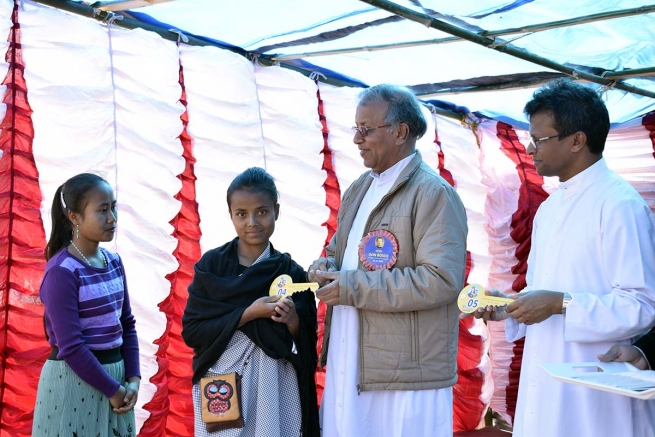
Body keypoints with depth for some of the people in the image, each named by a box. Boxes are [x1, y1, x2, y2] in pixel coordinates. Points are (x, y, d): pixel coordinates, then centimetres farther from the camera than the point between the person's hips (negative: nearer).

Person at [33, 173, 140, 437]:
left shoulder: (114, 262, 5)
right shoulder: (62, 271, -16)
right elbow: (70, 346, -18)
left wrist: (133, 378, -1)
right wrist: (112, 389, -13)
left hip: (115, 371, 7)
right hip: (74, 379, -7)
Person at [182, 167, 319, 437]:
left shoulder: (291, 273, -1)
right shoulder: (211, 265, -3)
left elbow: (305, 346, 3)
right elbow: (191, 331, -8)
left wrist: (293, 320, -18)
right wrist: (248, 314, -15)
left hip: (276, 385, 1)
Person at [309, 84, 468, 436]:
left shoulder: (433, 194, -11)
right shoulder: (359, 189, 15)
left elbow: (442, 280, -21)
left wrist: (352, 287, -18)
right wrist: (325, 268, 2)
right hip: (345, 367, 7)